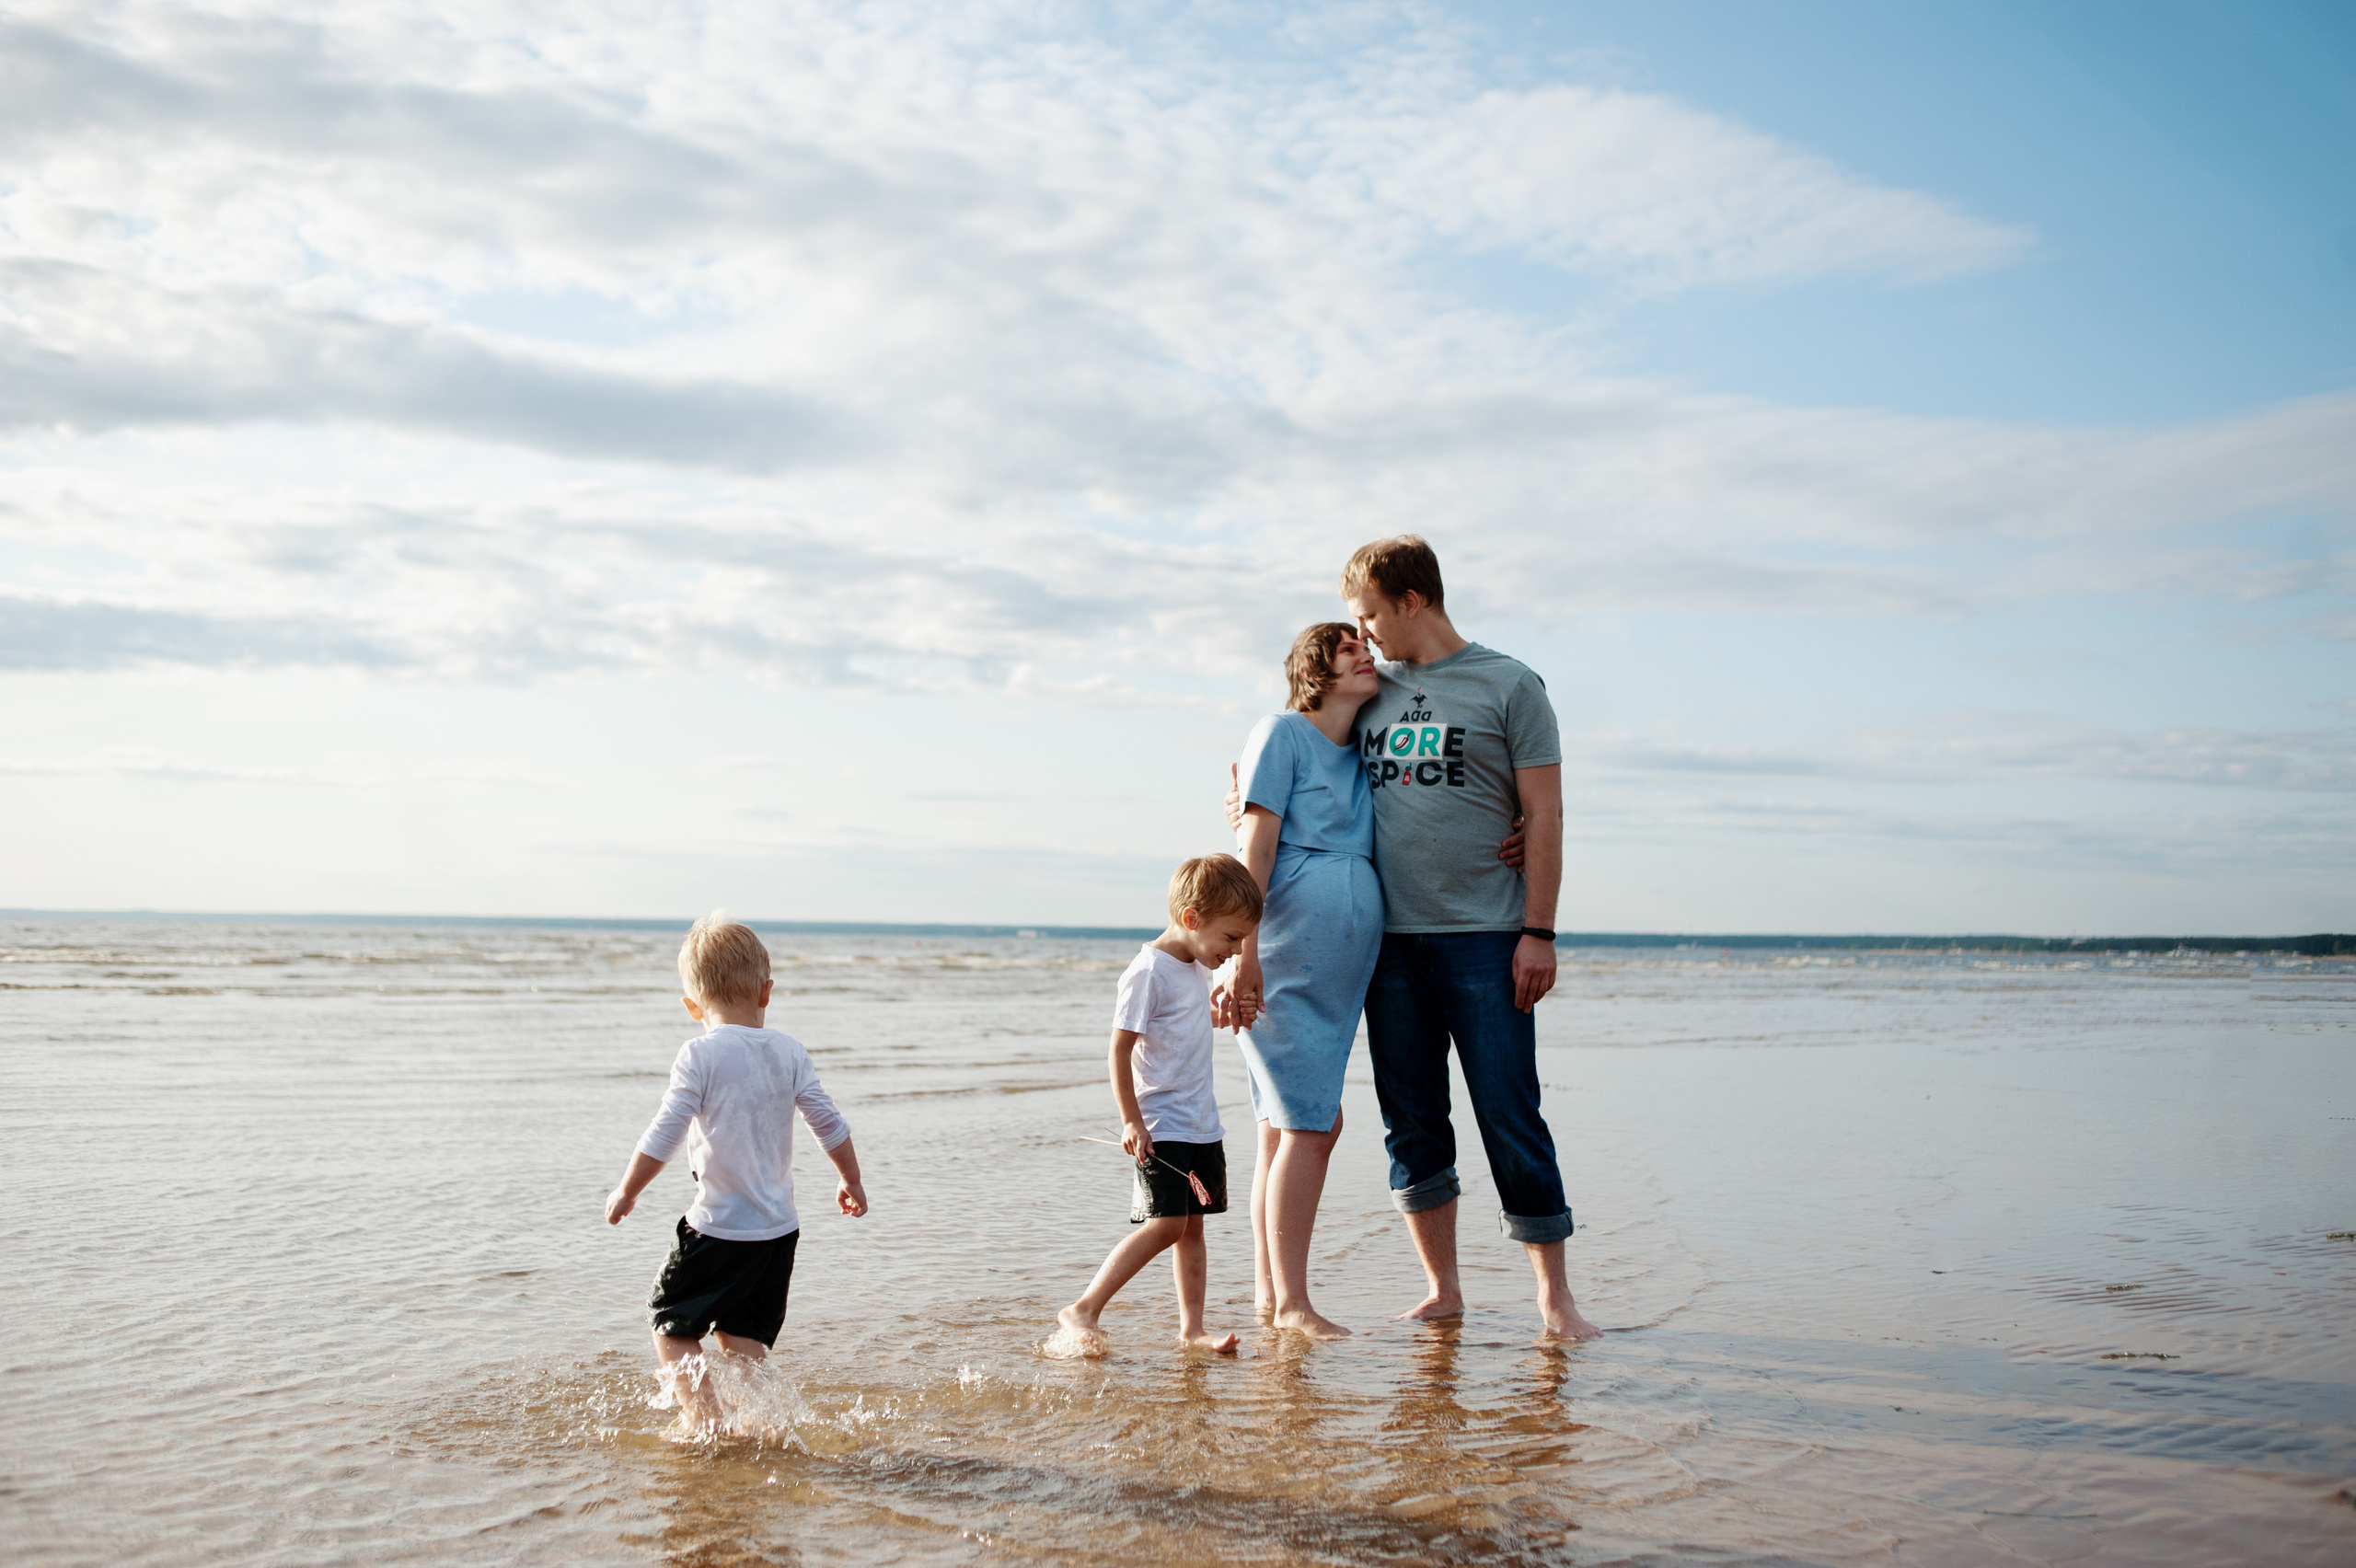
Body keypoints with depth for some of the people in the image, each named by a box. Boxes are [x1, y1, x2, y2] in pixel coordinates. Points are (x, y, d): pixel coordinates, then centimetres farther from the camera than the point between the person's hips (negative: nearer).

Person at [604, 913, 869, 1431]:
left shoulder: (700, 1056, -12)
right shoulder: (789, 1052, 2)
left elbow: (664, 1135, -13)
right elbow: (829, 1123, 7)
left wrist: (626, 1191, 1)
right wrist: (851, 1181, 22)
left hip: (719, 1229, -5)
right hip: (780, 1231, 5)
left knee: (672, 1323, 10)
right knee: (743, 1334, 17)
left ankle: (704, 1422, 1)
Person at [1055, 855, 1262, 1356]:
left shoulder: (1196, 967, 11)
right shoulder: (1148, 972, -16)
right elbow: (1120, 1048, -16)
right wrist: (1131, 1120, -18)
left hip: (1202, 1125, 9)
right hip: (1160, 1127, -9)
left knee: (1192, 1225, 9)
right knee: (1165, 1224, -15)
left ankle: (1191, 1326, 14)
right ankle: (1083, 1311, -9)